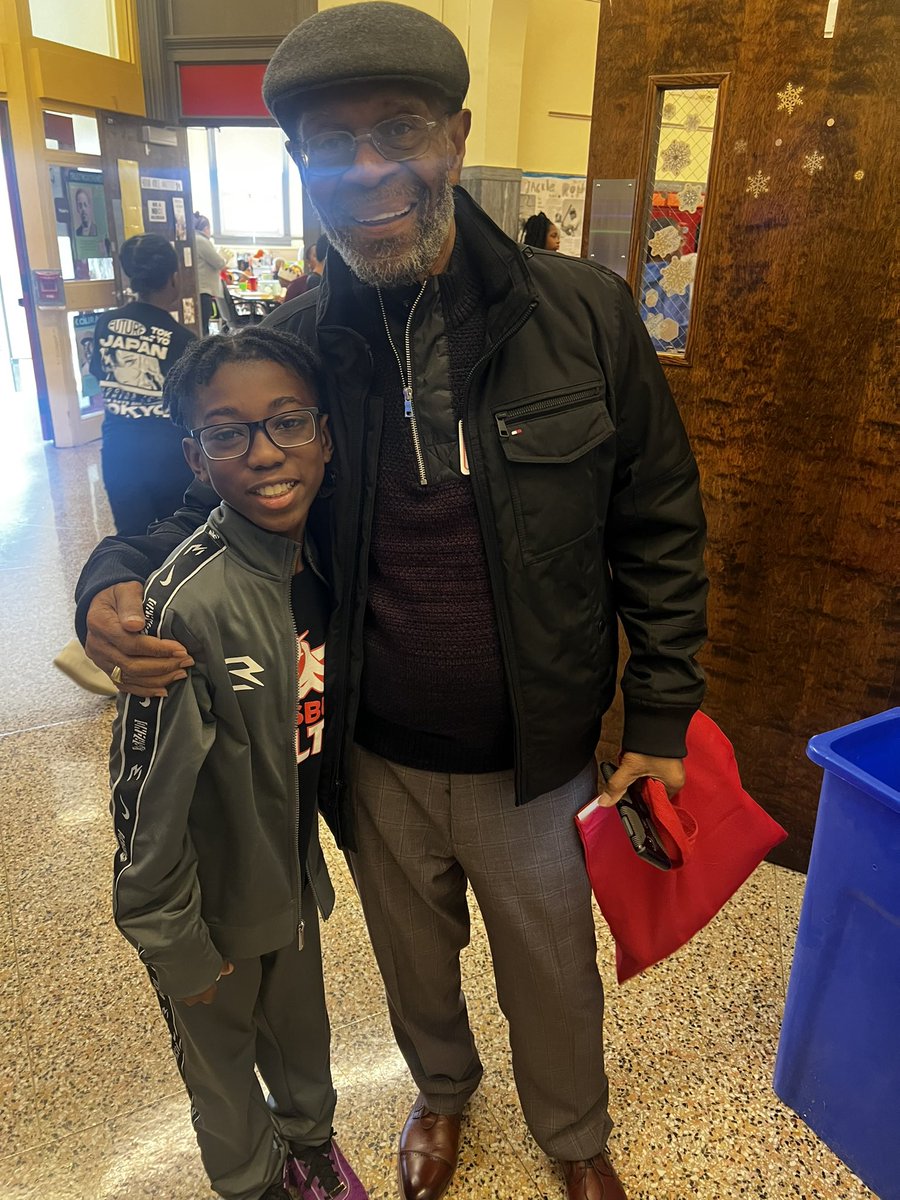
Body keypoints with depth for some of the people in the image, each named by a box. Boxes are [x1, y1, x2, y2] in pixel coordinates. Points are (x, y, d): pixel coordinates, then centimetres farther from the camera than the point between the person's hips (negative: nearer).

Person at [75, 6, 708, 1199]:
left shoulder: (583, 314, -13)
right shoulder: (286, 346, -10)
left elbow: (659, 526, -6)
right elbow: (197, 500, 3)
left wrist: (662, 715, -5)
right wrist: (115, 583, -19)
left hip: (534, 757, -1)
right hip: (375, 762, 2)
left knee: (553, 972, 23)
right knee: (413, 956, 28)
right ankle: (441, 1088, 63)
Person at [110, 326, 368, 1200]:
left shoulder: (323, 560, -10)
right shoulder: (190, 604, -32)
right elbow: (148, 794, -24)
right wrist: (175, 945, -14)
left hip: (294, 865, 6)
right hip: (210, 893, -5)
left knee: (301, 1021, 29)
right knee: (220, 1053, 23)